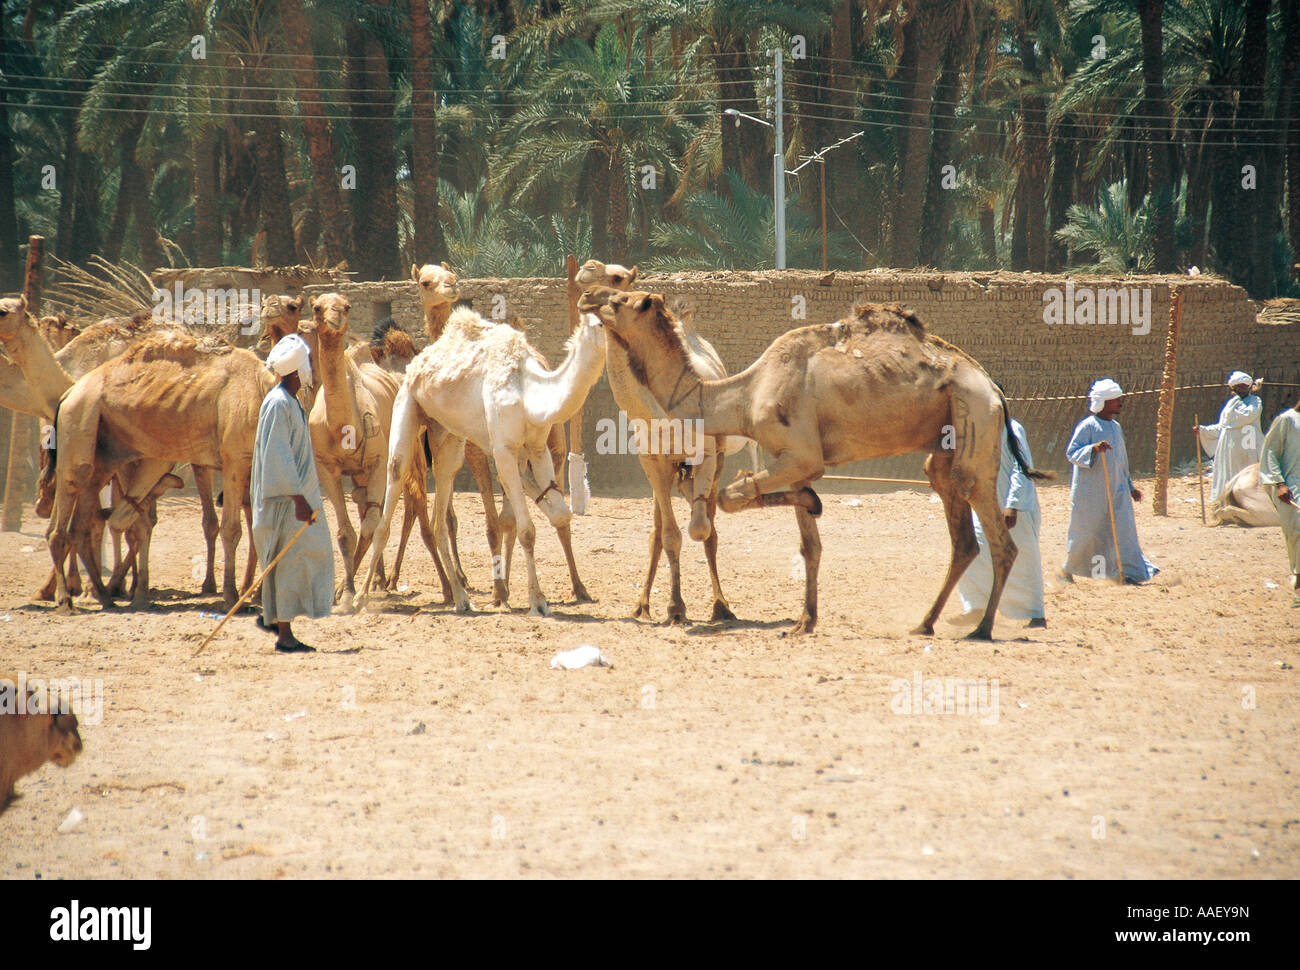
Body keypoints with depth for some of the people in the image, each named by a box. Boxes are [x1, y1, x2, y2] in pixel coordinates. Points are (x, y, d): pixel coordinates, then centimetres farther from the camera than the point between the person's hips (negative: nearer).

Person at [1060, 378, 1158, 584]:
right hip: (1091, 490, -6)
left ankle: (1127, 571, -9)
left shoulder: (1116, 428, 13)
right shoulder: (1088, 426, -10)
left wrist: (1130, 487, 22)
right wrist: (1094, 449, -33)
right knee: (1085, 533, 4)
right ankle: (1067, 569, 23)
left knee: (1124, 528, -7)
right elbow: (1071, 453, -17)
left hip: (1116, 489, 6)